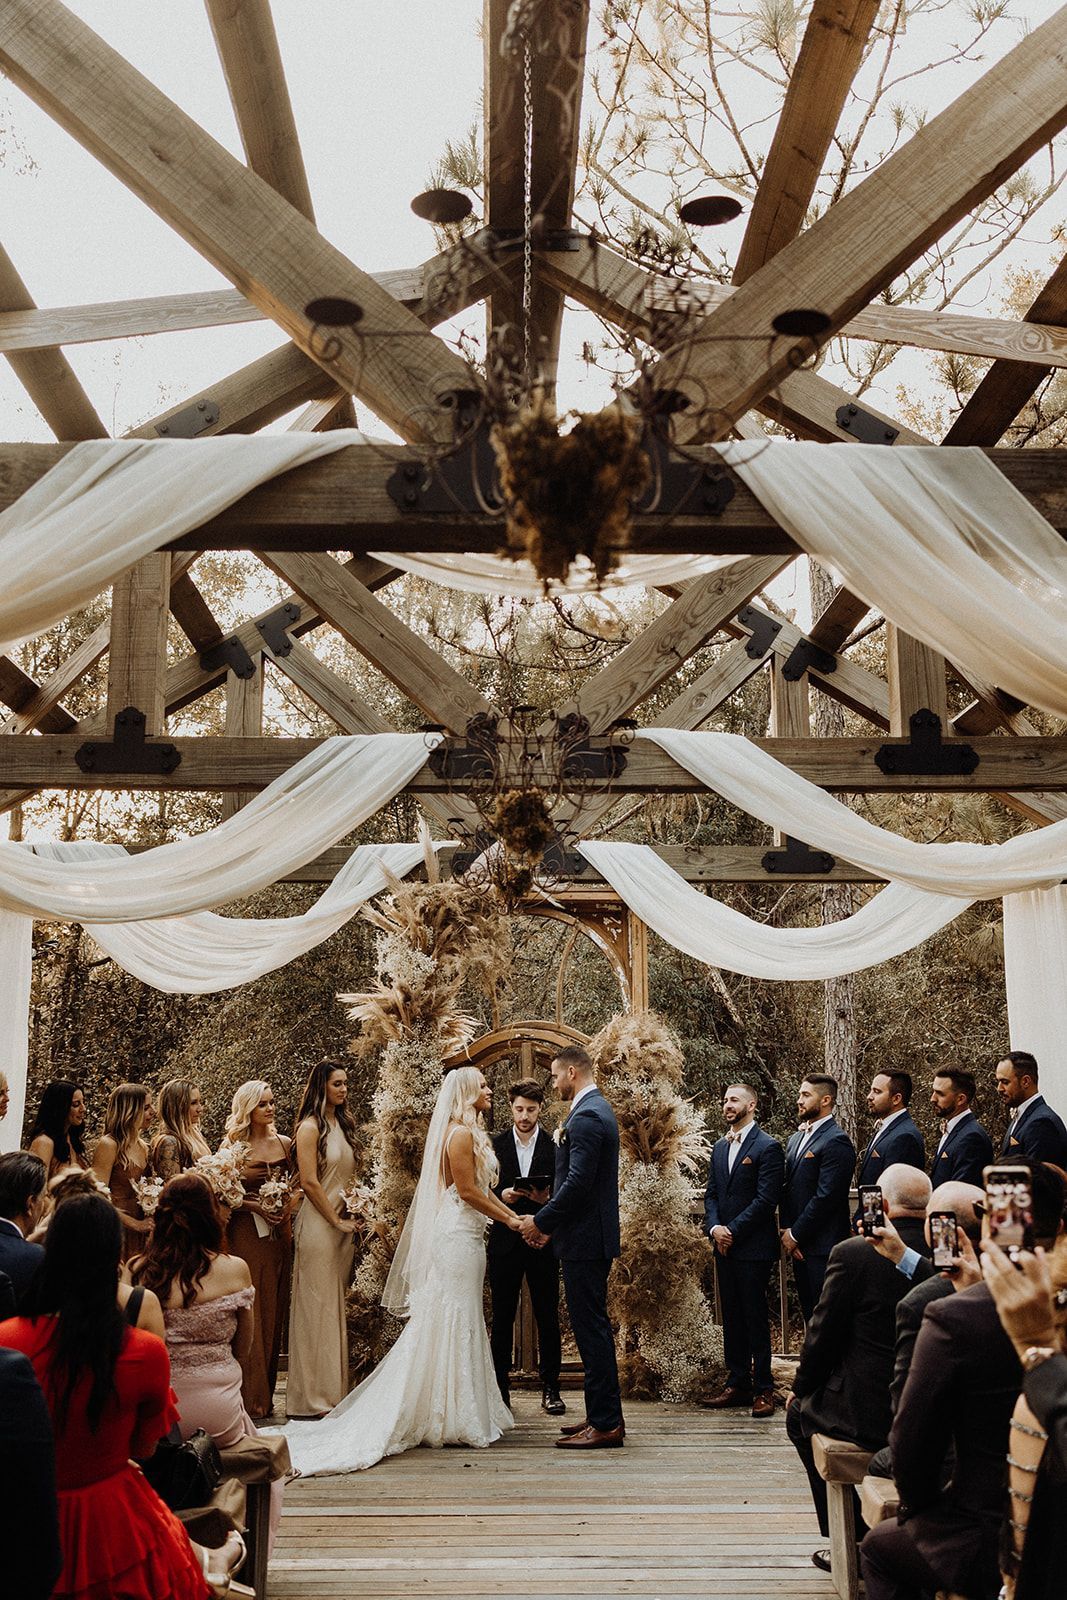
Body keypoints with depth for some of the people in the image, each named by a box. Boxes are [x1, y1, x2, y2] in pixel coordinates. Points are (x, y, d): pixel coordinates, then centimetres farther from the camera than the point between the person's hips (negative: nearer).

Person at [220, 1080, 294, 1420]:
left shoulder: (283, 1143, 8)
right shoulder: (233, 1145, -4)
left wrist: (288, 1204, -2)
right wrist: (256, 1206, -15)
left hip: (279, 1234, 4)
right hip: (246, 1235, -4)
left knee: (274, 1313, 7)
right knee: (249, 1315, -5)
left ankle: (266, 1394, 16)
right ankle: (251, 1399, 1)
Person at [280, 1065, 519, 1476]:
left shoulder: (468, 1132, 17)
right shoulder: (461, 1133, -14)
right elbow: (467, 1191, -18)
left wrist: (510, 1212, 10)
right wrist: (509, 1219, -10)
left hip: (462, 1234, 10)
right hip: (458, 1235, -10)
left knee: (456, 1325, 12)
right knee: (453, 1324, -5)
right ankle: (451, 1419, 1)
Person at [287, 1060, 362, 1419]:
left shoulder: (345, 1125, 15)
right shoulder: (310, 1127, -9)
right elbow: (309, 1182, -14)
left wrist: (355, 1218, 9)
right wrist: (337, 1221, -11)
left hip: (343, 1226, 8)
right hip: (318, 1225, -8)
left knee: (337, 1309, 9)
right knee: (317, 1309, -4)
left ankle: (335, 1393, 15)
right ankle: (313, 1395, 2)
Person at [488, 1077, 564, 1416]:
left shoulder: (555, 1145, 2)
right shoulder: (494, 1144, 5)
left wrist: (548, 1198, -16)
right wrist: (501, 1196, -13)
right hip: (504, 1242, 1)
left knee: (548, 1317, 4)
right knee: (502, 1318, 6)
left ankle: (550, 1388, 13)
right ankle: (500, 1388, 14)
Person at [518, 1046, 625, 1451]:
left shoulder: (586, 1117, -18)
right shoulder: (597, 1110, 15)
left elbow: (578, 1183, -24)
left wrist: (541, 1222, -12)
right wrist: (551, 1223, 15)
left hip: (584, 1241, -11)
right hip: (592, 1237, 11)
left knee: (591, 1329, -5)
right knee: (595, 1328, 16)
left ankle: (605, 1424, 0)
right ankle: (604, 1415, 24)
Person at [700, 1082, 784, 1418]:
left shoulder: (768, 1147, -8)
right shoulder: (720, 1148, 15)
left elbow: (766, 1199, -14)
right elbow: (711, 1194, 14)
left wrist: (732, 1230, -14)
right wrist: (714, 1227, -4)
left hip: (753, 1248, -7)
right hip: (724, 1247, 7)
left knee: (756, 1317, -2)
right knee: (731, 1317, 11)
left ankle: (763, 1389, 5)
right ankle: (737, 1384, 19)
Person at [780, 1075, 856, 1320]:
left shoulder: (836, 1141, -13)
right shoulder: (796, 1139, 15)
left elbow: (826, 1197, -18)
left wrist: (795, 1234, -12)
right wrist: (787, 1231, 3)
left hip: (823, 1247, -8)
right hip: (798, 1245, 8)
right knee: (810, 1314, 14)